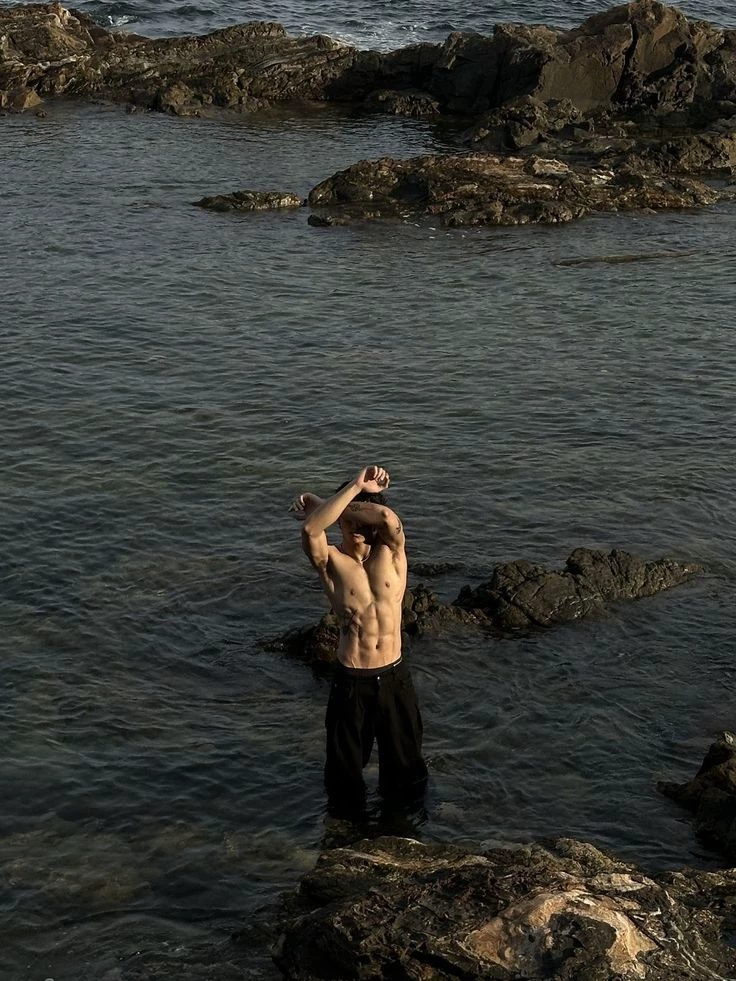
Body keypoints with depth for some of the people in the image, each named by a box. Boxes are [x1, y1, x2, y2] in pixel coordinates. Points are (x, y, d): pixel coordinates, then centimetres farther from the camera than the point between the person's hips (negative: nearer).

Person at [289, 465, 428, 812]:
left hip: (395, 677, 2)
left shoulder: (392, 552, -4)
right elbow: (310, 529, -32)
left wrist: (316, 503, -20)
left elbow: (388, 518, -27)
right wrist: (354, 487, -29)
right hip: (351, 682, -2)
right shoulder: (332, 561, -9)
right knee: (345, 768, 13)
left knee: (404, 764, 19)